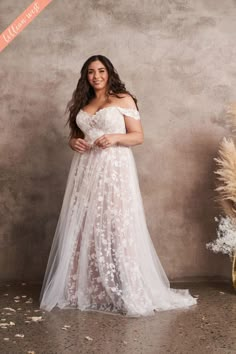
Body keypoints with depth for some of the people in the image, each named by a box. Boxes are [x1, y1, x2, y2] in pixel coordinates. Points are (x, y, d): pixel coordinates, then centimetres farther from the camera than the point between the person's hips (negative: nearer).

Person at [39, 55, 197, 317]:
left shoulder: (123, 99, 2)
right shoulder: (82, 104, 18)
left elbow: (139, 136, -1)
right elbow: (75, 134, 24)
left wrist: (115, 138, -18)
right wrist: (73, 142, 1)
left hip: (114, 169, -5)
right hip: (86, 171, 5)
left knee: (116, 227, -8)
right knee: (83, 228, 3)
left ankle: (126, 293, 0)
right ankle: (82, 290, 12)